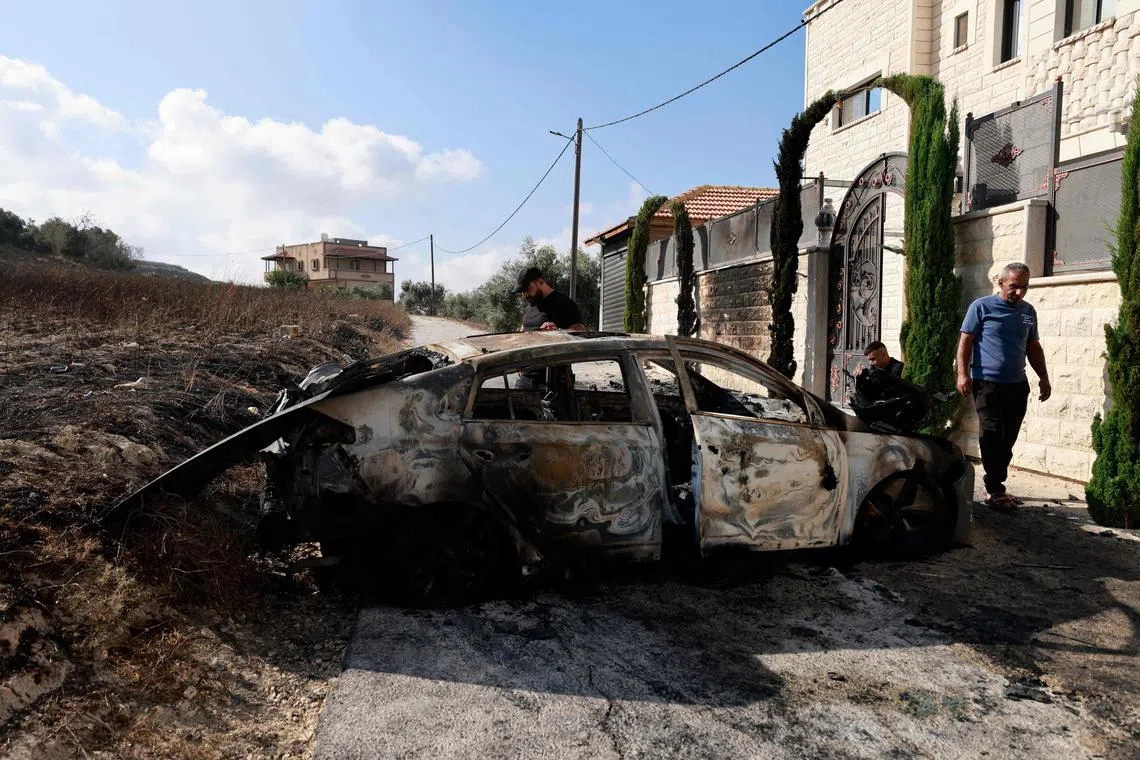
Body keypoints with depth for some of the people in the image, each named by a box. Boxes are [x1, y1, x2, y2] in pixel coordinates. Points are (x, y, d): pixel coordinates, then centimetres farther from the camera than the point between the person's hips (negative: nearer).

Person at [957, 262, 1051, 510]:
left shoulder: (1028, 311, 13)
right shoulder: (981, 307, -3)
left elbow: (1033, 347, 20)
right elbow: (965, 341, -4)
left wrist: (1043, 377, 14)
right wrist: (963, 373, -14)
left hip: (1018, 385, 5)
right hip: (988, 383, -5)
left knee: (1007, 440, 8)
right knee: (992, 437, -6)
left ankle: (996, 485, 16)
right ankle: (994, 491, -2)